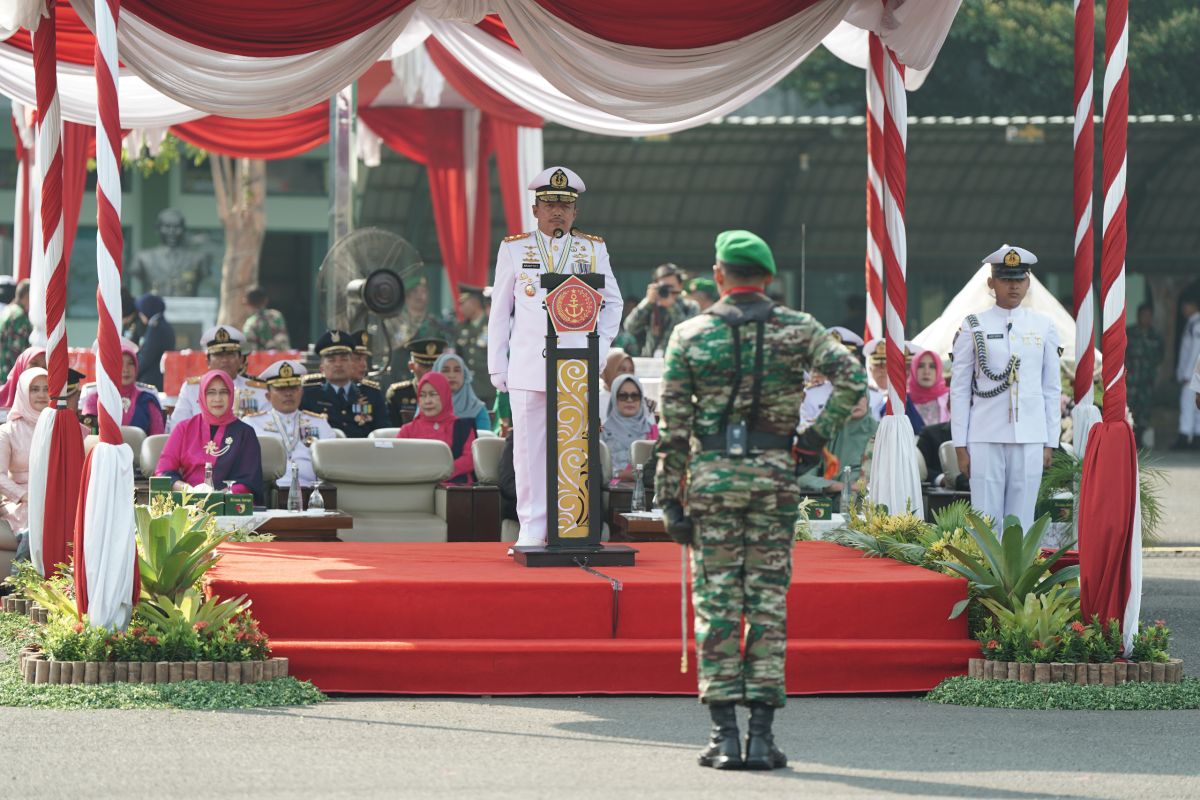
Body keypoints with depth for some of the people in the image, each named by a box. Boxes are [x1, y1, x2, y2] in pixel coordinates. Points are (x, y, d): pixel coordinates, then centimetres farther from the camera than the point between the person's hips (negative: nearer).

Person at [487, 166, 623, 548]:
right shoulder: (514, 249, 8)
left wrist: (600, 342, 3)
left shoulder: (593, 250, 10)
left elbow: (612, 302, 18)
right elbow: (500, 310, 9)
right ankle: (532, 527, 4)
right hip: (528, 368, 0)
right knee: (530, 447, -1)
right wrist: (497, 365, 4)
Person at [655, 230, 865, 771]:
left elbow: (673, 425, 0)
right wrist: (815, 439, -1)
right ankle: (762, 735, 0)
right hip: (775, 477, 1)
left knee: (716, 602, 3)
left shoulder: (690, 335, 1)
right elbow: (851, 378, -9)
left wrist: (671, 500, 4)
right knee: (769, 601, 4)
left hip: (712, 476, 0)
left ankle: (723, 736, -1)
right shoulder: (797, 329, 2)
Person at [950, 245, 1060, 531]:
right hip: (985, 440, -2)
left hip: (1030, 440, 2)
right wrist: (960, 446, -1)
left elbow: (1051, 389, 10)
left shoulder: (1043, 326, 8)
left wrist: (1050, 443, 5)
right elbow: (959, 389, 3)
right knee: (987, 523, -2)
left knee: (1021, 522, 3)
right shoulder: (973, 326, 2)